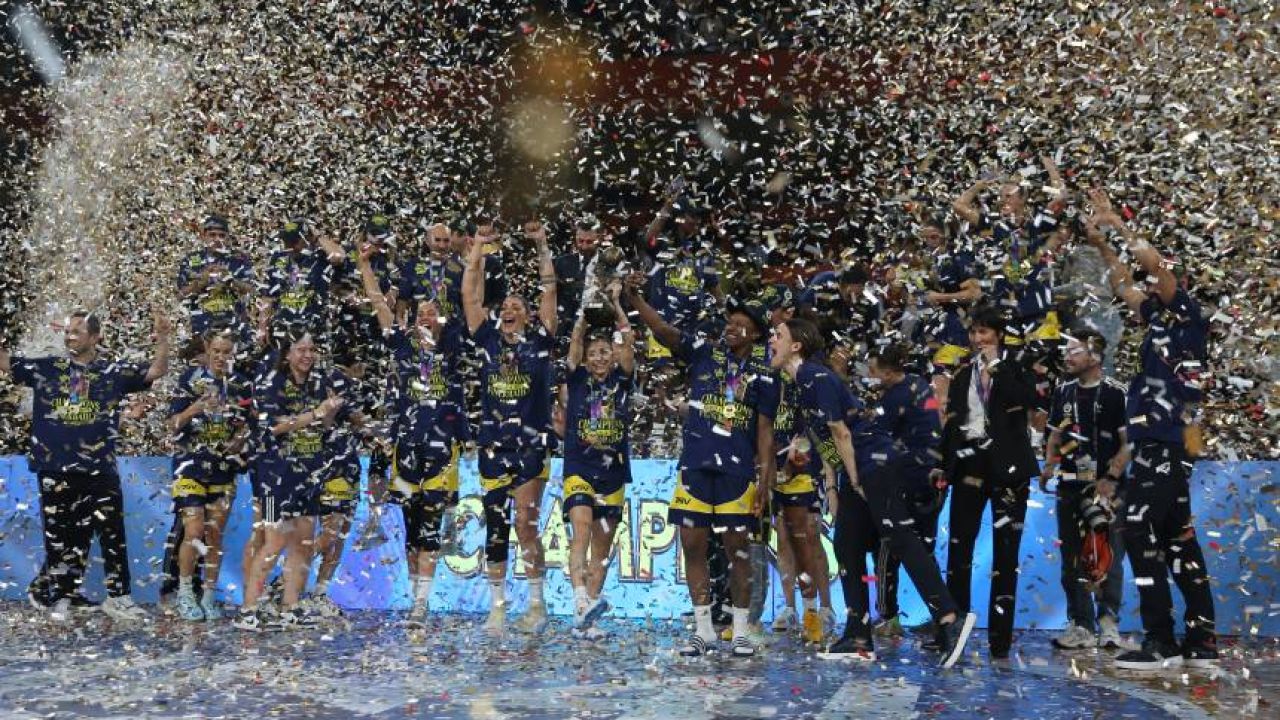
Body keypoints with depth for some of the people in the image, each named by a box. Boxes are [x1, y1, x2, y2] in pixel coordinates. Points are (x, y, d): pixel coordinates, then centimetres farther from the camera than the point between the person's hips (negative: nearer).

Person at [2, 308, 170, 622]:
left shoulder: (114, 371, 3)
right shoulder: (46, 368, 7)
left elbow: (157, 371, -2)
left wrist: (162, 339, -17)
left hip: (99, 468, -1)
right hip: (55, 469, 1)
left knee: (112, 533, 0)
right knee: (60, 535, 8)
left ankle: (119, 596, 7)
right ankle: (60, 597, 18)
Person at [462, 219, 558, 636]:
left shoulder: (539, 340, 4)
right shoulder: (488, 340, 10)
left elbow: (549, 291, 1)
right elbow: (470, 296, 7)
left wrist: (542, 246, 0)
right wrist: (478, 250, 6)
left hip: (531, 446, -3)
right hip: (492, 445, 3)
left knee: (525, 524, -7)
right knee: (495, 527, 7)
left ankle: (537, 604, 5)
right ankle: (497, 608, 15)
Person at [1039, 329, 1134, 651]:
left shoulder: (1115, 393, -5)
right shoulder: (1063, 392, 13)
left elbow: (1129, 442, -7)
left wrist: (1110, 478, -16)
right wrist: (1048, 467, 4)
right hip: (1069, 486, 6)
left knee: (1109, 556, -9)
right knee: (1072, 559, 7)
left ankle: (1108, 623, -5)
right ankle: (1080, 626, 14)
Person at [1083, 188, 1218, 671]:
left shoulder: (1189, 318, -5)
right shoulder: (1160, 320, 16)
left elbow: (1154, 263, -15)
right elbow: (1124, 286, 30)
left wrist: (1118, 224, -6)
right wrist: (1101, 243, 24)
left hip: (1167, 444, -9)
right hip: (1159, 442, 9)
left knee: (1141, 534, -11)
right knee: (1177, 537, 9)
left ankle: (1162, 642, -8)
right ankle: (1202, 641, 14)